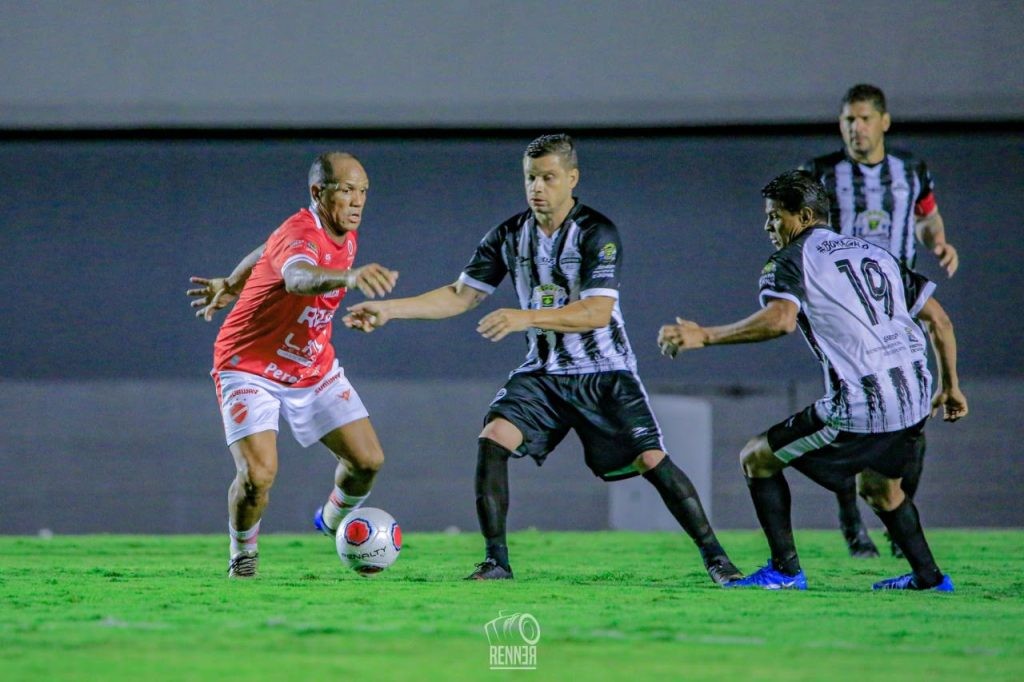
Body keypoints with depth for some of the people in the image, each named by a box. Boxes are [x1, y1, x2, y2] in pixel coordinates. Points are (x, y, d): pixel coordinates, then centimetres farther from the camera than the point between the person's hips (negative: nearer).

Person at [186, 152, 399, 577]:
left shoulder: (345, 235, -2)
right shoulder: (300, 234, -30)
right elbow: (298, 277, -56)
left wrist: (232, 284, 27)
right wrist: (349, 277, -75)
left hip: (314, 368, 8)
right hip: (250, 368, -8)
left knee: (368, 459, 2)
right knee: (259, 474, -23)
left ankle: (335, 521, 35)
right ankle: (243, 555, 6)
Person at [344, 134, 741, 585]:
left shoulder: (596, 232, -15)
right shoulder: (509, 235, 1)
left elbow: (598, 312, -25)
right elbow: (460, 295, 5)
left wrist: (527, 318, -35)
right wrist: (389, 309, -4)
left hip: (604, 373, -4)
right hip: (544, 373, 4)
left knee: (652, 462, -14)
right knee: (492, 439, -18)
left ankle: (713, 556, 1)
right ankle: (496, 561, -11)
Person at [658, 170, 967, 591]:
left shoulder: (792, 260, -1)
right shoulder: (875, 254, 20)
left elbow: (780, 319, -23)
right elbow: (939, 320, 18)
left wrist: (703, 336, -18)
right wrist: (950, 387, 27)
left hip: (859, 408, -7)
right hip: (914, 400, 7)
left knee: (757, 458, 8)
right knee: (877, 487, 33)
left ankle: (785, 571, 5)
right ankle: (928, 576, 32)